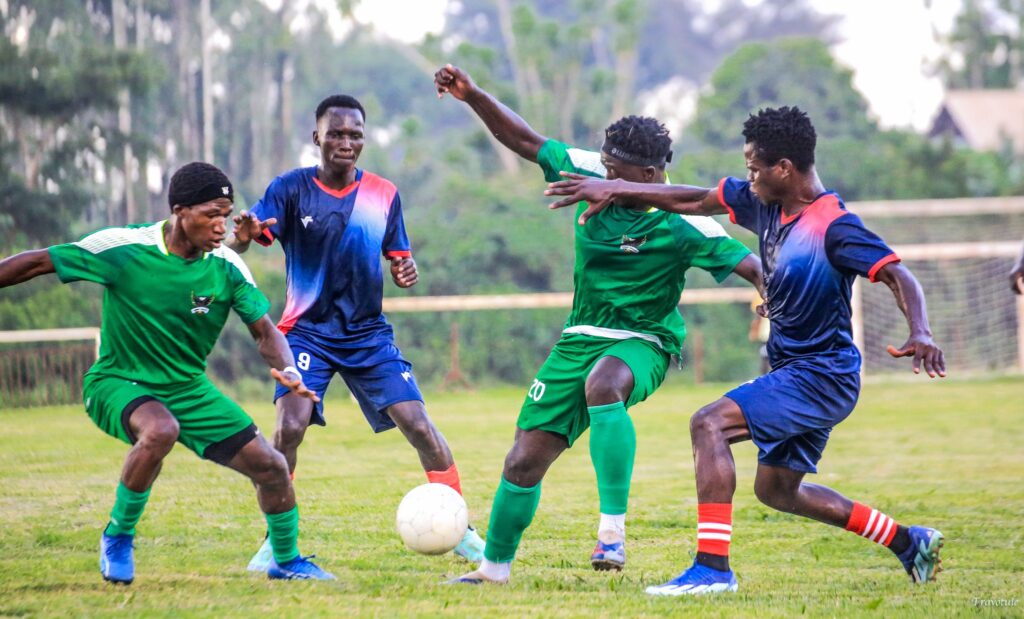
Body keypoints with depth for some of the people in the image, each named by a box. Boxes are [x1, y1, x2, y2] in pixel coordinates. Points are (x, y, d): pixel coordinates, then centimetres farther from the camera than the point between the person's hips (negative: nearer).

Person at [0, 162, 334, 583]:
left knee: (271, 467, -1)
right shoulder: (123, 248, -20)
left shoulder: (227, 269, -9)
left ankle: (286, 560, 27)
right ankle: (117, 538, -15)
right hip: (118, 383, -5)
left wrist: (287, 370, -27)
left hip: (188, 389, 5)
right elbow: (38, 263, -13)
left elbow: (264, 330, -7)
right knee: (160, 430, -39)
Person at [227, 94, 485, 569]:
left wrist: (406, 271, -14)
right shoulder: (291, 188, -7)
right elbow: (252, 234, -22)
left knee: (419, 426, -7)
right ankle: (274, 542, -7)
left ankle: (460, 532, 8)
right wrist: (242, 236, -47)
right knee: (290, 425, -22)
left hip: (368, 334, 2)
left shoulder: (384, 195, 3)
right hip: (307, 330, -2)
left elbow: (399, 257, 11)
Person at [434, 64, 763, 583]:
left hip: (642, 343, -5)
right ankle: (494, 568, 23)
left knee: (602, 385, -42)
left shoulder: (680, 224, -19)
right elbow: (525, 141, 4)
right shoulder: (593, 175, -5)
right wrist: (473, 96, -5)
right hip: (581, 339, 5)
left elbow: (751, 267, -18)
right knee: (525, 459, 2)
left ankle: (613, 529, -39)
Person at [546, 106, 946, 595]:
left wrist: (920, 334, -43)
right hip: (795, 373, 10)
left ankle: (712, 567, -27)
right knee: (776, 490, 20)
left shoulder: (833, 225, -21)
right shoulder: (764, 202, 4)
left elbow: (898, 276, -26)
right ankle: (909, 542, 28)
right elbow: (694, 201, 14)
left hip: (822, 375, -10)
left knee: (709, 423, -23)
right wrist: (613, 189, 13)